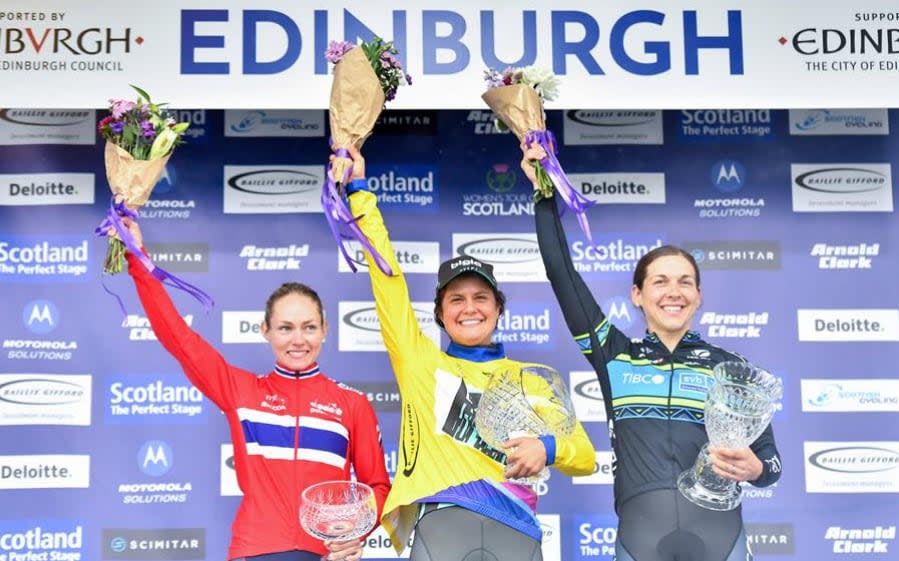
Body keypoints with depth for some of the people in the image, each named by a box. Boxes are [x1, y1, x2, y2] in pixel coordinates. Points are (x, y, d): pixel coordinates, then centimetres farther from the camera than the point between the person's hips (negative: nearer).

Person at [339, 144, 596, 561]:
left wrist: (547, 449, -5)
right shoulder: (418, 359, 19)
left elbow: (584, 457, 16)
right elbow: (386, 273, 16)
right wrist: (359, 190, 16)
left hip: (513, 521, 1)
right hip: (440, 515, -1)